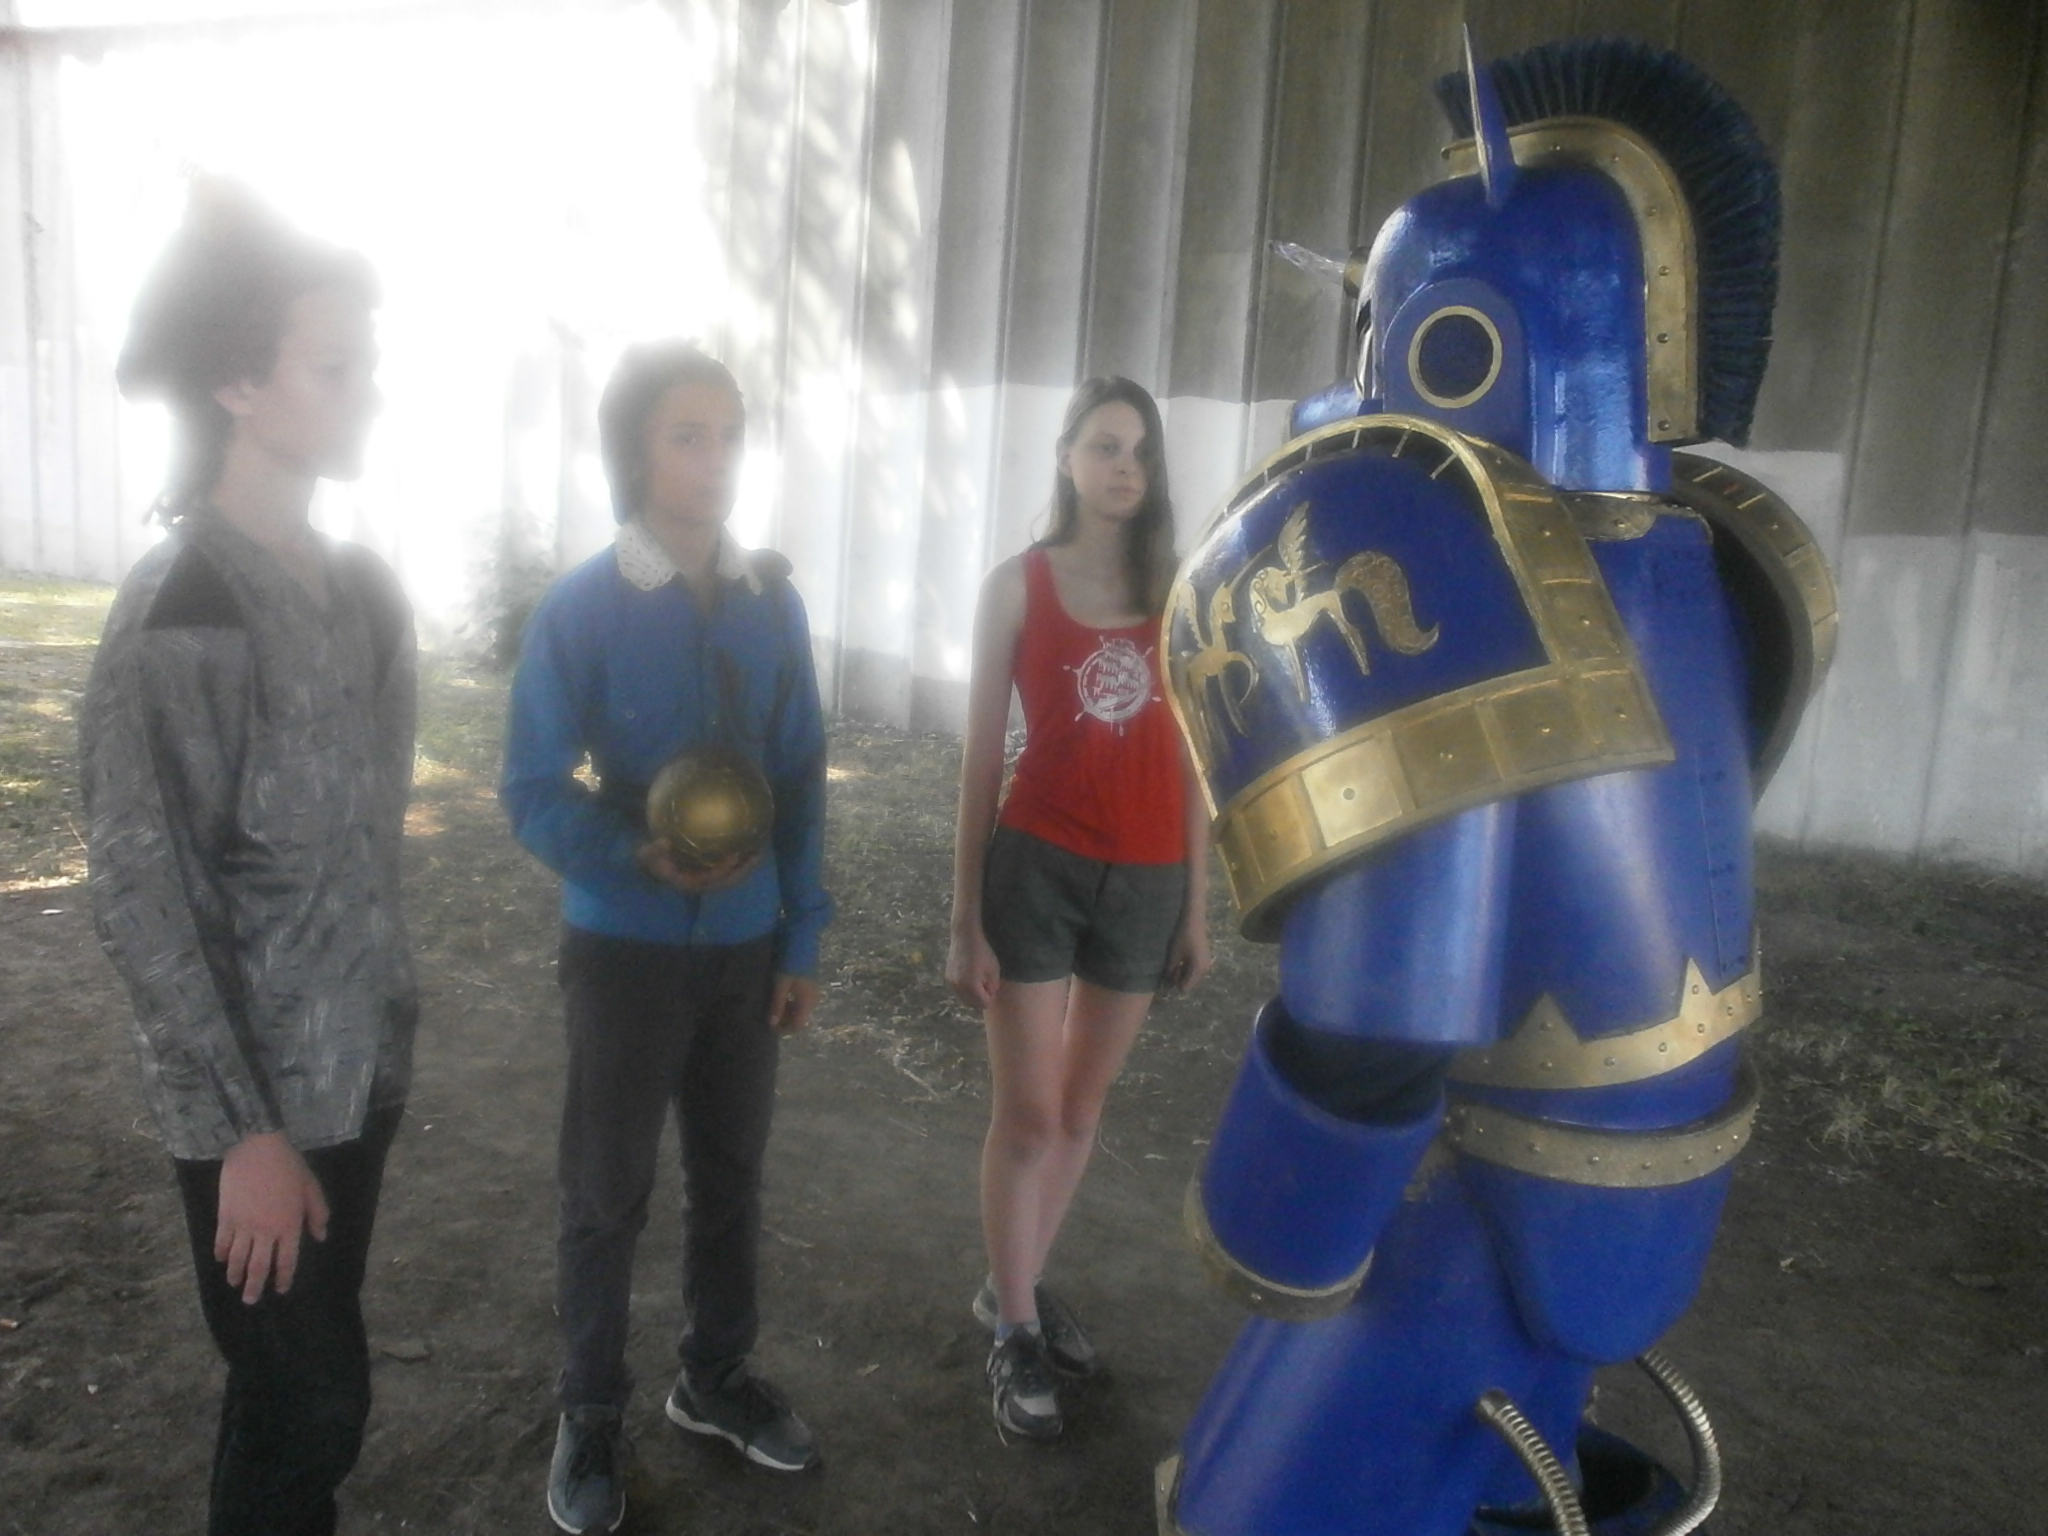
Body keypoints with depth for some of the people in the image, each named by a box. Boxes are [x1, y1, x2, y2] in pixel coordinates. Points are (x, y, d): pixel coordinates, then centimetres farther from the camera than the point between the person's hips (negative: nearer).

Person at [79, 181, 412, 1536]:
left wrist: (386, 1018, 12)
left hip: (363, 1061, 6)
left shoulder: (367, 588, 4)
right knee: (311, 1398, 8)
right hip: (261, 1091, -6)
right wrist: (245, 1128, -16)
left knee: (302, 1379, 22)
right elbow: (142, 897, -17)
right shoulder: (178, 616, -18)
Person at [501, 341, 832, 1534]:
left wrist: (804, 939, 3)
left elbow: (802, 781, 3)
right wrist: (639, 855, -28)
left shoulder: (773, 602, -2)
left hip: (747, 948, 3)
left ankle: (718, 1378, 39)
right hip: (629, 950, -3)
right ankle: (593, 1415, 34)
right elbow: (536, 793, -9)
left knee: (732, 1175, 17)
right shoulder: (581, 611, -11)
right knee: (608, 1196, 12)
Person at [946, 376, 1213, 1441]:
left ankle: (1016, 1286, 38)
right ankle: (1013, 1334, 26)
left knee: (1081, 1109, 16)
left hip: (1145, 880, 3)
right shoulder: (1017, 585, -2)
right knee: (1027, 1117, 6)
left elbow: (1189, 759, 7)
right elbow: (981, 758, -2)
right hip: (1037, 870, -3)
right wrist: (964, 921, -4)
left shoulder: (1177, 594, 4)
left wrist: (1197, 906, 7)